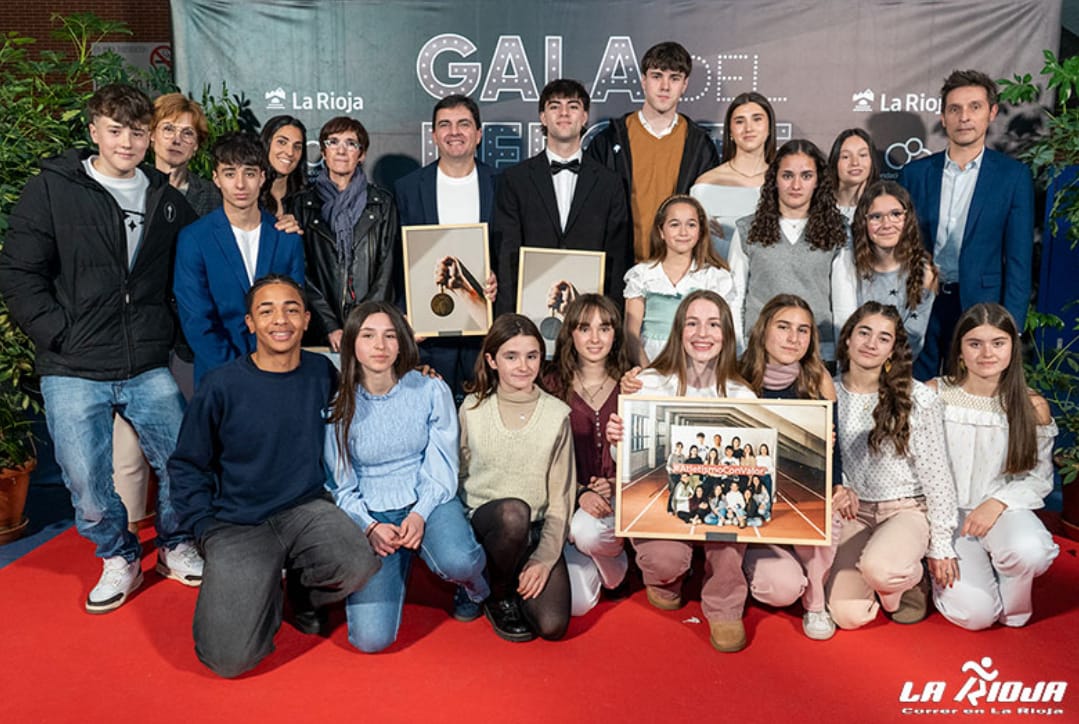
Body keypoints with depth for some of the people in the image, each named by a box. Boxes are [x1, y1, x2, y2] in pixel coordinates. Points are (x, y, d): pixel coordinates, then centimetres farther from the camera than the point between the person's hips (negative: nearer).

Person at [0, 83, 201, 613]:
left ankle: (175, 545, 29)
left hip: (148, 369, 2)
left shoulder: (166, 199, 9)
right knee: (86, 481, 3)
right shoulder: (51, 190, 0)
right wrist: (61, 334, -10)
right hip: (73, 371, -2)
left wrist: (169, 333, 6)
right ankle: (118, 558, 28)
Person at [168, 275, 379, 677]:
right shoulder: (222, 384, -7)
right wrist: (206, 528, -5)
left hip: (306, 508, 2)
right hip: (236, 522, -2)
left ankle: (302, 592, 6)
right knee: (231, 657, -17)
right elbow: (187, 464, 2)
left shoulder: (322, 372, 0)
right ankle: (257, 593, 18)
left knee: (359, 564, -30)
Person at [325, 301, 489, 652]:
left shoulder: (431, 391, -4)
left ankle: (477, 589, 4)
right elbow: (343, 486, 2)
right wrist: (369, 527, -15)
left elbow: (442, 468, -4)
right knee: (371, 638, -15)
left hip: (428, 501, -1)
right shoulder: (339, 406, -2)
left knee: (456, 560, -37)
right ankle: (398, 566, 19)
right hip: (371, 514, 1)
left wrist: (419, 515, -20)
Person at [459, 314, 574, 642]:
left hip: (536, 529, 1)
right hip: (484, 519, 0)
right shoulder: (472, 409, 0)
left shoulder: (557, 414, -3)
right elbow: (459, 476, 7)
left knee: (552, 625, -17)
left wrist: (545, 558, -10)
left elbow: (561, 495, -2)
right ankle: (497, 596, -6)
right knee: (514, 511, -37)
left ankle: (517, 574, 16)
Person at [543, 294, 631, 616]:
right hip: (568, 499, 0)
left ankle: (616, 561, 1)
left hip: (618, 496, 1)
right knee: (577, 603, -19)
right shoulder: (553, 386, 0)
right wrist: (580, 493, -17)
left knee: (586, 530, -35)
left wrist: (618, 482, -12)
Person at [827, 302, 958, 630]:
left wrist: (941, 545, -5)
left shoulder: (919, 399, -11)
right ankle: (884, 576, 22)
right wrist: (837, 489, -14)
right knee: (846, 615, -12)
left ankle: (912, 578, 3)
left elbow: (936, 474, -6)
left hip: (907, 509, -3)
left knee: (877, 568, -36)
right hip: (854, 510, 3)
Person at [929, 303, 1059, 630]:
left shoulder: (1032, 406, -2)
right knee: (975, 613, -21)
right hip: (948, 514, -1)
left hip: (1004, 511, 1)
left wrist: (998, 502, -17)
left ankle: (1013, 607, 0)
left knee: (1029, 550, -36)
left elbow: (1040, 477, 3)